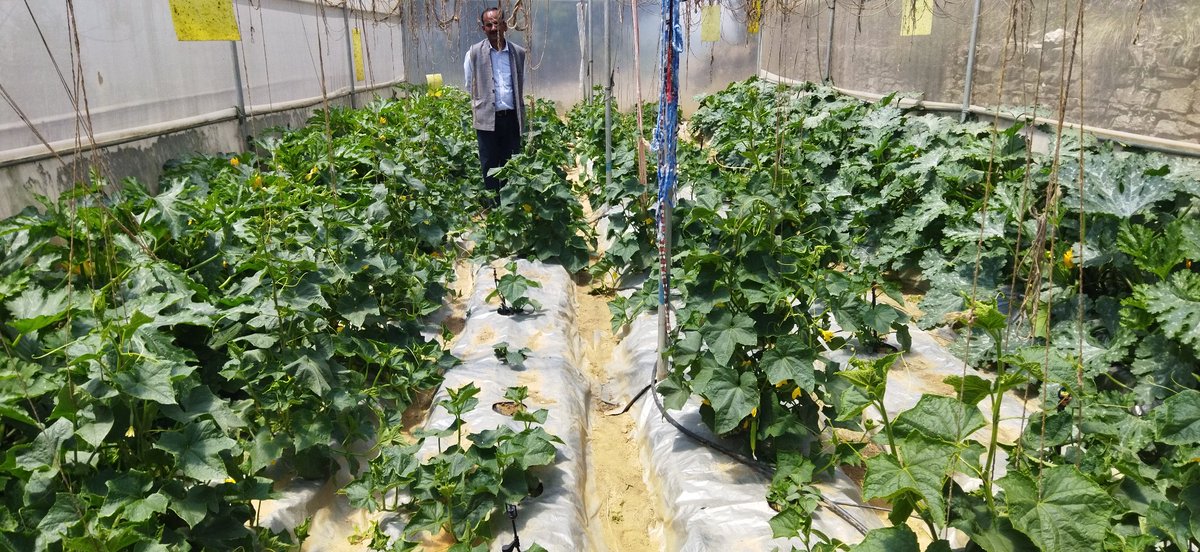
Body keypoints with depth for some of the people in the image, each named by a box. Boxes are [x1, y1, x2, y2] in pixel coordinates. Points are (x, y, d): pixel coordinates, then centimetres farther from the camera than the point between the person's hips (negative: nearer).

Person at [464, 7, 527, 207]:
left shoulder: (519, 53, 5)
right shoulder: (474, 53, -1)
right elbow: (470, 87, 8)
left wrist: (522, 116, 12)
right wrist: (478, 108, 9)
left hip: (512, 117, 2)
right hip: (487, 118, -2)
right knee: (489, 165, 4)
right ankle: (492, 204, 12)